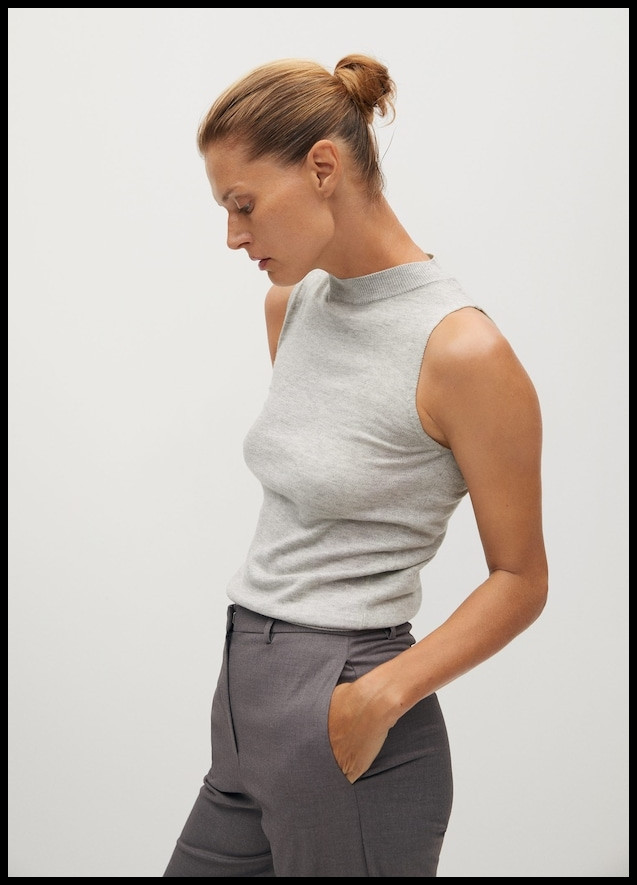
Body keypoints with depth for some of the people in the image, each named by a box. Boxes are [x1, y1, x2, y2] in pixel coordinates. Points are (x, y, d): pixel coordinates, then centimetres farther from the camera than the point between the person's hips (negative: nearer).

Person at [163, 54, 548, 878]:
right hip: (245, 707, 8)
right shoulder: (290, 304, 6)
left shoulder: (462, 350, -18)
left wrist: (380, 696, -21)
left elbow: (519, 579, -11)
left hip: (344, 737, -7)